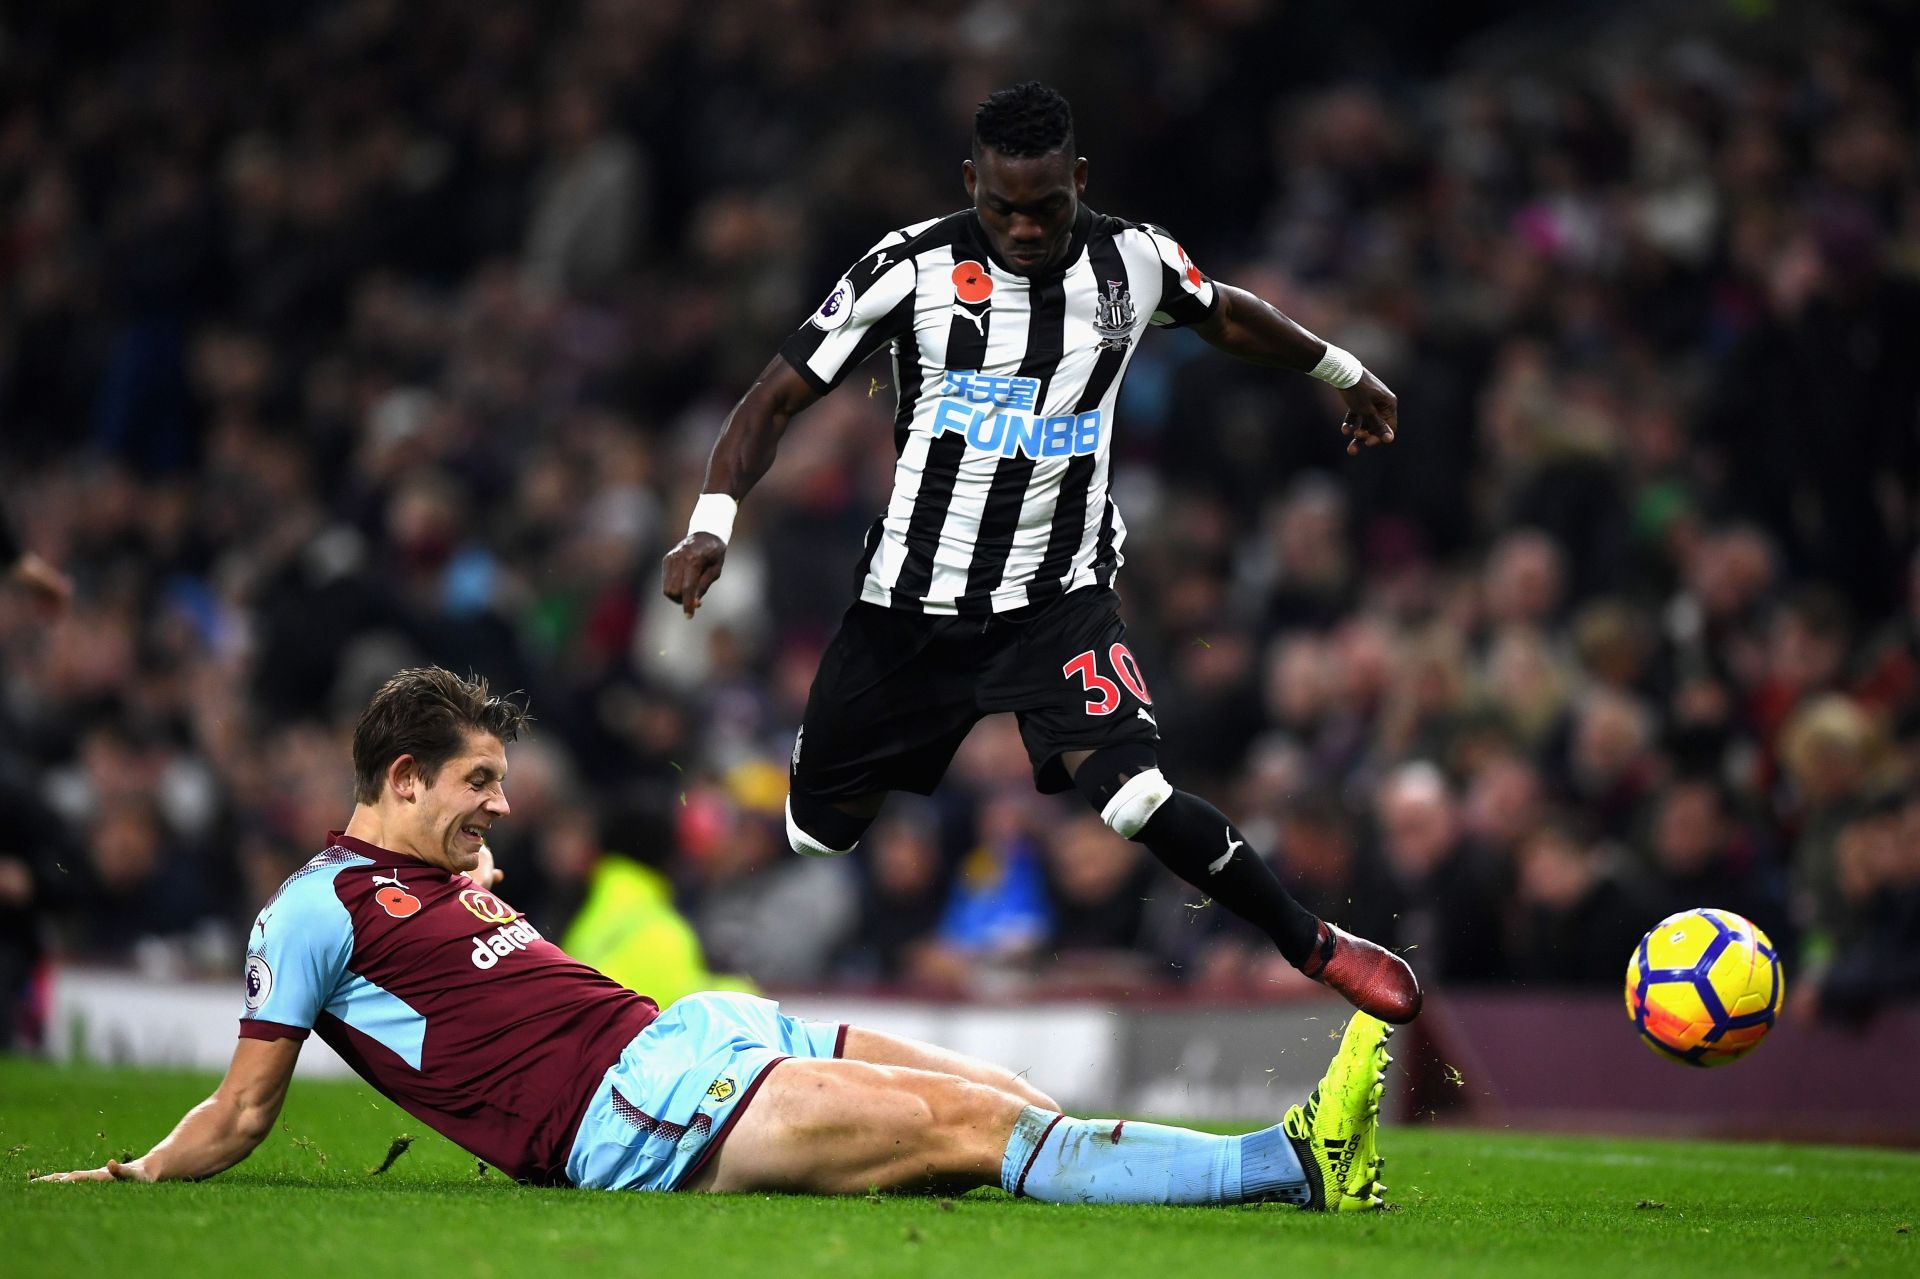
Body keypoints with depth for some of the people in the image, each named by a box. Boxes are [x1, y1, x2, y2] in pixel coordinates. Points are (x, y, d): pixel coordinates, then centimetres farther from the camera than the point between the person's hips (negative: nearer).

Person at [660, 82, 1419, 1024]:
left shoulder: (1133, 260, -2)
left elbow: (1227, 316, 21)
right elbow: (778, 398, -8)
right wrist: (712, 521, -22)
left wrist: (1345, 373, 35)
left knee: (1136, 799, -23)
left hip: (1059, 601, 0)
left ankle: (1315, 947, -4)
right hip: (910, 603, 0)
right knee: (818, 835, 9)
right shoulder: (912, 266, -10)